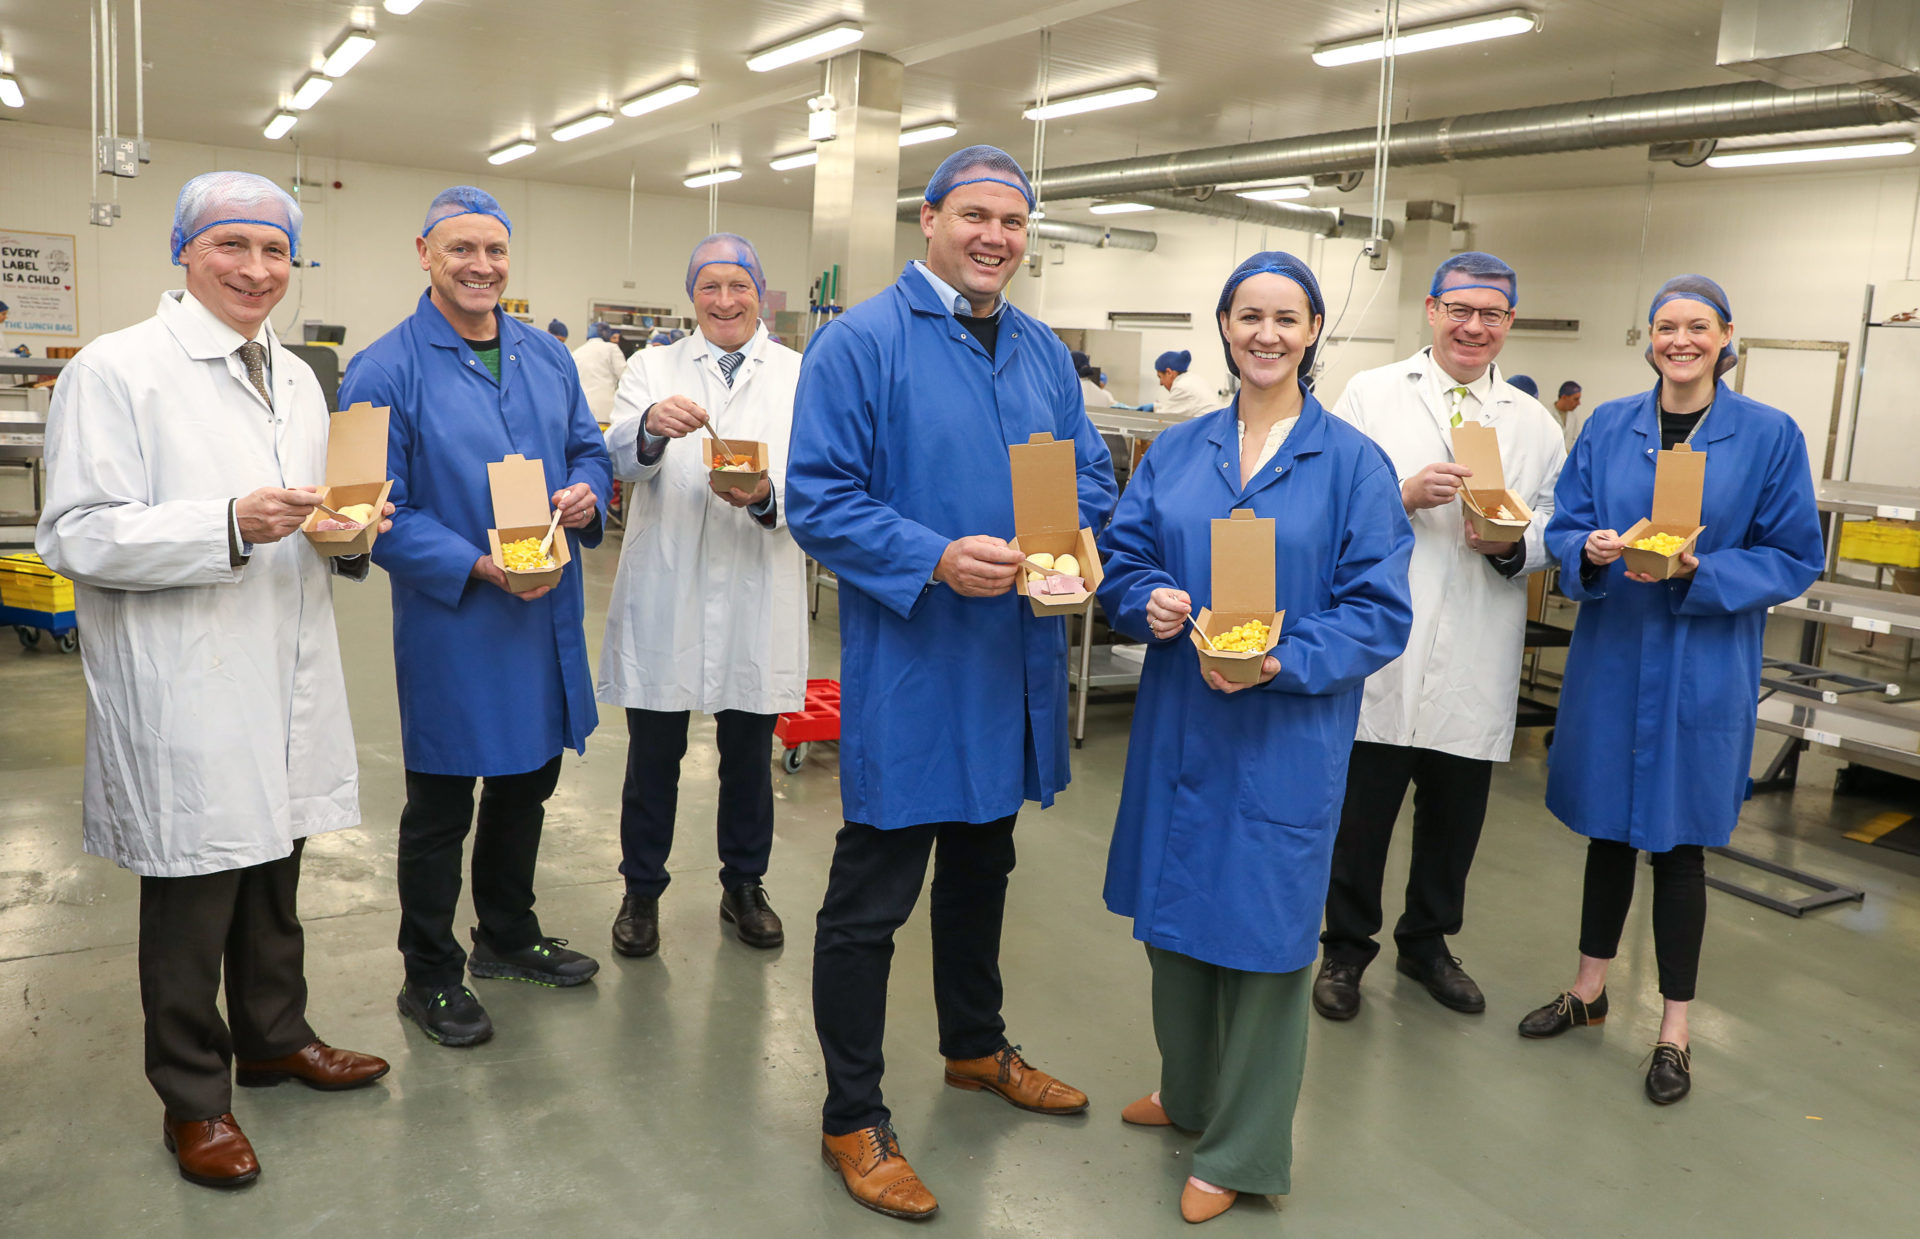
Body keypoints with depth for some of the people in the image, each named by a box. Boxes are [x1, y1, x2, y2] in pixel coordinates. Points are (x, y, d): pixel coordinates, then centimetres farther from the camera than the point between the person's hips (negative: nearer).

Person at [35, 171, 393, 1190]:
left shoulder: (296, 377, 15)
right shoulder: (116, 369, -8)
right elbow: (77, 536, -14)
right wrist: (231, 525, -25)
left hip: (287, 678, 6)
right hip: (186, 694, -6)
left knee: (274, 876, 18)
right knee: (192, 892, 6)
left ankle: (275, 1036, 38)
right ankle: (193, 1098, 23)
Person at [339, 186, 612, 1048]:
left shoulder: (546, 357, 6)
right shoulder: (388, 371, -12)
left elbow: (588, 448, 14)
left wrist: (586, 494, -10)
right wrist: (475, 566, -23)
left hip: (547, 615, 6)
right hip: (451, 622, -6)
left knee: (527, 784, 20)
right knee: (440, 811, 8)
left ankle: (507, 936, 41)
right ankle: (429, 977, 26)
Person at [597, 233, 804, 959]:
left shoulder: (801, 376, 8)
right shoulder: (654, 367, 8)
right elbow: (622, 458, -9)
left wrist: (766, 495, -24)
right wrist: (652, 427, -32)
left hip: (758, 600, 1)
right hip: (665, 595, 0)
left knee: (749, 754, 13)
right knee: (653, 754, 8)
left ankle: (744, 885, 31)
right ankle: (642, 891, 25)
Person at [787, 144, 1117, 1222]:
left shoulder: (1044, 353, 10)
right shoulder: (861, 343, -10)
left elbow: (1093, 475, 12)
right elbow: (818, 497, -15)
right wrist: (935, 558, -26)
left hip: (1014, 669, 7)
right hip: (909, 671, -6)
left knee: (981, 870, 23)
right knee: (871, 901, 3)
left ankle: (977, 1047, 45)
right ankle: (854, 1120, 20)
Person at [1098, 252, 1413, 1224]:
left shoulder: (1352, 464, -5)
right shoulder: (1177, 451, 6)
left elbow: (1379, 612, -8)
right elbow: (1121, 560, 8)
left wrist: (1281, 661, -23)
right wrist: (1148, 603, -15)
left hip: (1285, 738, -4)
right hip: (1179, 724, 4)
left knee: (1261, 928, 6)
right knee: (1176, 909, 16)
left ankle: (1242, 1151, 26)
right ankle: (1188, 1089, 42)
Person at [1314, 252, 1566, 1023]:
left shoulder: (1535, 425, 12)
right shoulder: (1371, 395, 5)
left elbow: (1556, 532, 9)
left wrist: (1513, 545, -12)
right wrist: (1405, 495, -18)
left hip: (1476, 666, 3)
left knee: (1453, 816, 14)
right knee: (1362, 812, 6)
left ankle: (1426, 943, 35)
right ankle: (1346, 949, 25)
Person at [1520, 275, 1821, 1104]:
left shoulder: (1769, 436, -5)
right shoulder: (1607, 427, 3)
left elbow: (1795, 559, -4)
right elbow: (1564, 529, 5)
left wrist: (1699, 574, -19)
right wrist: (1590, 551, -18)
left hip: (1702, 668, -3)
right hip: (1609, 656, 3)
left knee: (1677, 842, 5)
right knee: (1607, 826, 15)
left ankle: (1674, 1029, 22)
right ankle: (1589, 989, 33)